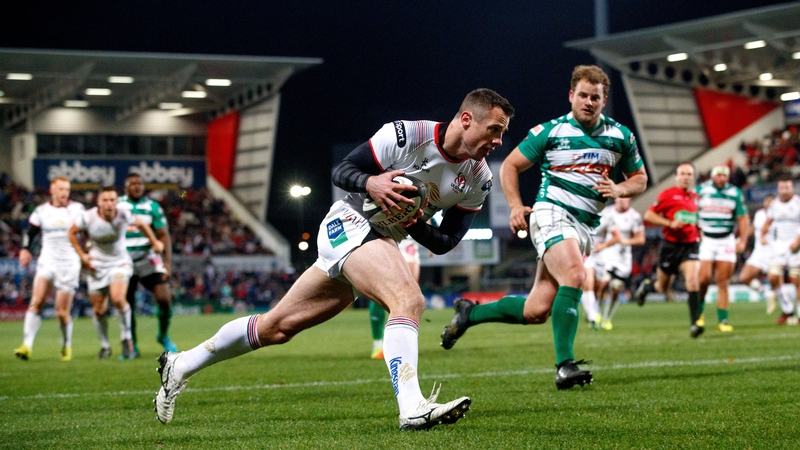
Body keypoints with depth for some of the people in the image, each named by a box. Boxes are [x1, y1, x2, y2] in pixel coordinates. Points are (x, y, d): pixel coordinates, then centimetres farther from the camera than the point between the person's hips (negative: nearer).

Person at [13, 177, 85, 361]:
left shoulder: (77, 209, 1)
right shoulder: (41, 211, 6)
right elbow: (30, 232, 16)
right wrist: (25, 249, 1)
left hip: (69, 263, -1)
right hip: (47, 261, 1)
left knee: (62, 311, -2)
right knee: (36, 301, -17)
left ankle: (66, 346, 22)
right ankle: (27, 345, -21)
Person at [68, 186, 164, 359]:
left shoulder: (123, 215, -15)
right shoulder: (88, 218, -17)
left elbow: (140, 224, 6)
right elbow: (71, 232, 1)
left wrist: (154, 242, 16)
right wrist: (82, 255, -5)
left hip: (120, 262, -1)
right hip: (97, 265, 1)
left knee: (118, 298, -27)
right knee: (99, 310, 3)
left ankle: (126, 337, -5)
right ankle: (104, 346, 27)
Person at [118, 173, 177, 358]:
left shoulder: (152, 207, 2)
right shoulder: (116, 206, 3)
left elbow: (163, 236, 1)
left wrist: (167, 262, -9)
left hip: (149, 258, 0)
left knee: (164, 299, -10)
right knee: (127, 304, 0)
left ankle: (163, 336, 15)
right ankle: (132, 347, 13)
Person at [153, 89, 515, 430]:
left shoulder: (478, 181, 0)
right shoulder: (406, 135, -16)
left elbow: (445, 244, 4)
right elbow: (341, 170, -8)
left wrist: (416, 226, -16)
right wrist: (371, 183, -29)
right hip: (350, 223, -7)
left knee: (277, 327, 10)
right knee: (409, 299, -32)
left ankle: (180, 366, 22)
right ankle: (413, 408, -43)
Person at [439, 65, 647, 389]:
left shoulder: (621, 136, 9)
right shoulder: (549, 132, 0)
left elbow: (640, 178, 19)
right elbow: (510, 165, 8)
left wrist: (619, 189, -3)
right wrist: (515, 206, -7)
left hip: (586, 226, 4)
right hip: (552, 213, -4)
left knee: (536, 311, -1)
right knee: (574, 275, -33)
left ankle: (470, 313, 22)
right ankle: (565, 365, -32)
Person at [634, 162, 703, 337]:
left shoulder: (696, 198, 11)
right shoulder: (668, 194, -5)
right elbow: (648, 215, -8)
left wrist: (699, 232, 10)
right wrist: (670, 223, -18)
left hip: (690, 244, 3)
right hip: (671, 245, -3)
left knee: (692, 280, -20)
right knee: (663, 287, 9)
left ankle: (695, 323, -20)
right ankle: (646, 286, 46)